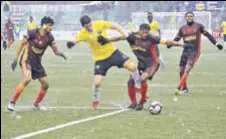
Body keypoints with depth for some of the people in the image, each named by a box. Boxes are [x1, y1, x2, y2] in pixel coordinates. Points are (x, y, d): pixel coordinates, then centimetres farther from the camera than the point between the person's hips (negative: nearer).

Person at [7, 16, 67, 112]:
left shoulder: (49, 37, -1)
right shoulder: (33, 33, -13)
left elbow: (55, 50, 0)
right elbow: (22, 44, -6)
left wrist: (59, 53, -26)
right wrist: (15, 60, -7)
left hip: (37, 62, 6)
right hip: (27, 59, -6)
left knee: (45, 84, 4)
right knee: (27, 79, -30)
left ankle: (36, 104, 25)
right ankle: (12, 103, -24)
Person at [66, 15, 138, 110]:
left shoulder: (100, 24, -12)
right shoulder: (83, 33, -15)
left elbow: (114, 27, 0)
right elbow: (75, 41, -31)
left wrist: (125, 36, -9)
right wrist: (71, 43, -55)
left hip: (112, 52, 1)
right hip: (100, 59, -1)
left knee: (132, 67, -13)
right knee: (97, 83, -11)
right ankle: (95, 102, 18)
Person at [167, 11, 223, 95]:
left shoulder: (198, 26, 2)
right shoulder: (182, 28, 10)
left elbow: (207, 35, 5)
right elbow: (177, 39, 12)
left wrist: (216, 43, 2)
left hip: (195, 51, -4)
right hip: (185, 51, 4)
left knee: (187, 70, -18)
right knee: (181, 71, 4)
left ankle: (179, 88, -22)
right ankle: (184, 88, 24)